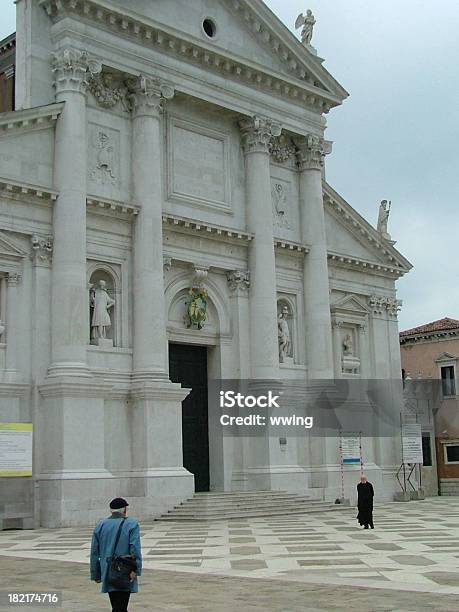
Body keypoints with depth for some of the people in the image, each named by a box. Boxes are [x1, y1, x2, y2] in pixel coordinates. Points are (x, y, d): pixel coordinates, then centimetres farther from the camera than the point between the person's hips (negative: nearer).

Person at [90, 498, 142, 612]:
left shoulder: (100, 525, 10)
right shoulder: (131, 524, -3)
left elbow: (94, 552, 10)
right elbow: (135, 548, -15)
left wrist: (95, 575, 16)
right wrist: (136, 569, -16)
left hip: (107, 575, 4)